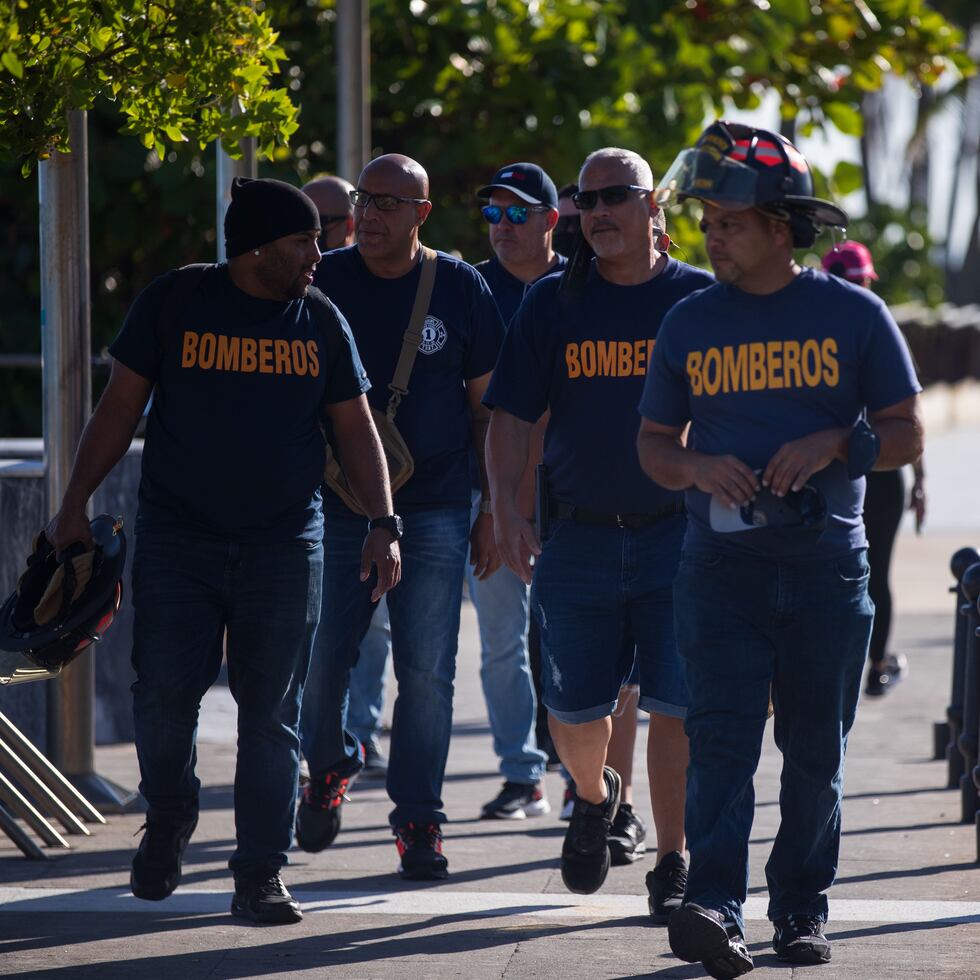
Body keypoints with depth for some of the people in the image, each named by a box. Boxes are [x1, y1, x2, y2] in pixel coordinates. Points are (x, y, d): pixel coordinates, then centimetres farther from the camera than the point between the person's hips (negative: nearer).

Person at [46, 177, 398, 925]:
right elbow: (120, 407, 4)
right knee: (164, 695, -4)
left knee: (272, 714, 1)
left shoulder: (320, 321, 7)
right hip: (177, 539, -2)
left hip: (284, 546, 2)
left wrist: (384, 525, 1)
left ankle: (261, 874, 6)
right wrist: (76, 505, 0)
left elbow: (357, 427, 11)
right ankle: (168, 821, 24)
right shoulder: (175, 302, 0)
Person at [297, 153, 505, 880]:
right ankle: (329, 766, 30)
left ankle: (419, 820, 7)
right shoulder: (322, 283, 2)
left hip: (435, 512, 0)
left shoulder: (460, 288, 2)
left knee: (427, 674, -2)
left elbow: (486, 406, 8)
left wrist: (491, 511, 5)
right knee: (320, 662, 1)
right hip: (336, 509, 1)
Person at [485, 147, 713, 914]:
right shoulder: (552, 303, 5)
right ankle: (593, 796, 38)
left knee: (676, 705, -7)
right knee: (575, 711, 6)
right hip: (577, 535, 2)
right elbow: (512, 414, 4)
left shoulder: (701, 298, 2)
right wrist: (505, 506, -8)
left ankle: (673, 862, 2)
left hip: (677, 534, -2)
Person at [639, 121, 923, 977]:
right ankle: (715, 909, -23)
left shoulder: (853, 314, 2)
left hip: (826, 563, 0)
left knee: (815, 753, 6)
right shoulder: (690, 322, 9)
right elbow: (653, 442, 14)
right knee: (722, 738, -13)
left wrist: (834, 446, -15)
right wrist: (695, 467, -8)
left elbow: (906, 434, 4)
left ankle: (802, 910, 17)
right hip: (721, 562, 1)